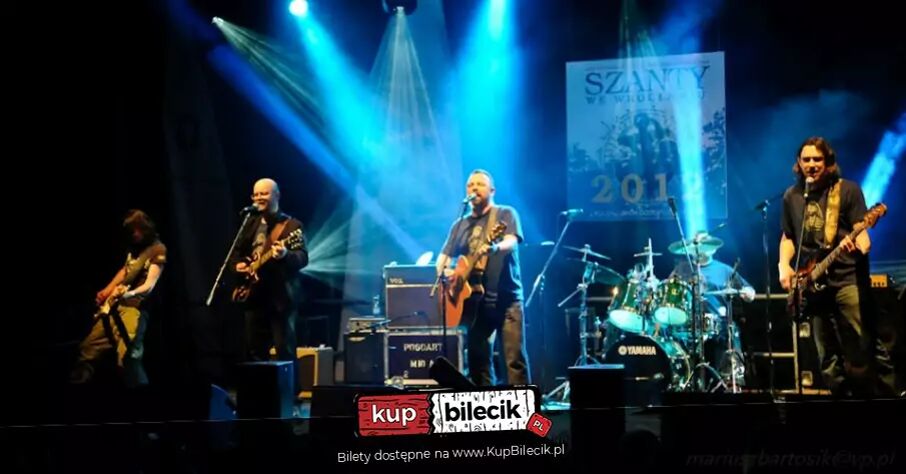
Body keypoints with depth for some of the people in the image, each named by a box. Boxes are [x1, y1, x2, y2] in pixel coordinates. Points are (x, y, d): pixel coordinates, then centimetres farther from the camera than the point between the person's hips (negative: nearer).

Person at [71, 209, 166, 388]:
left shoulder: (158, 250, -10)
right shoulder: (134, 247, 14)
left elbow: (149, 286, -20)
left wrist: (128, 293, -38)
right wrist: (106, 291, 19)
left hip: (135, 307, -8)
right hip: (114, 305, 8)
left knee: (126, 358, -23)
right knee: (88, 348, 12)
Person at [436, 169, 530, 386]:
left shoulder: (505, 214, 3)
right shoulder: (460, 224, 16)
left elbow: (512, 242, -15)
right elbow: (443, 256, 15)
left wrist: (495, 248, -37)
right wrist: (445, 271, -9)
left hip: (506, 297, -5)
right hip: (475, 299, 5)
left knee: (515, 357, -11)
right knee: (478, 359, 5)